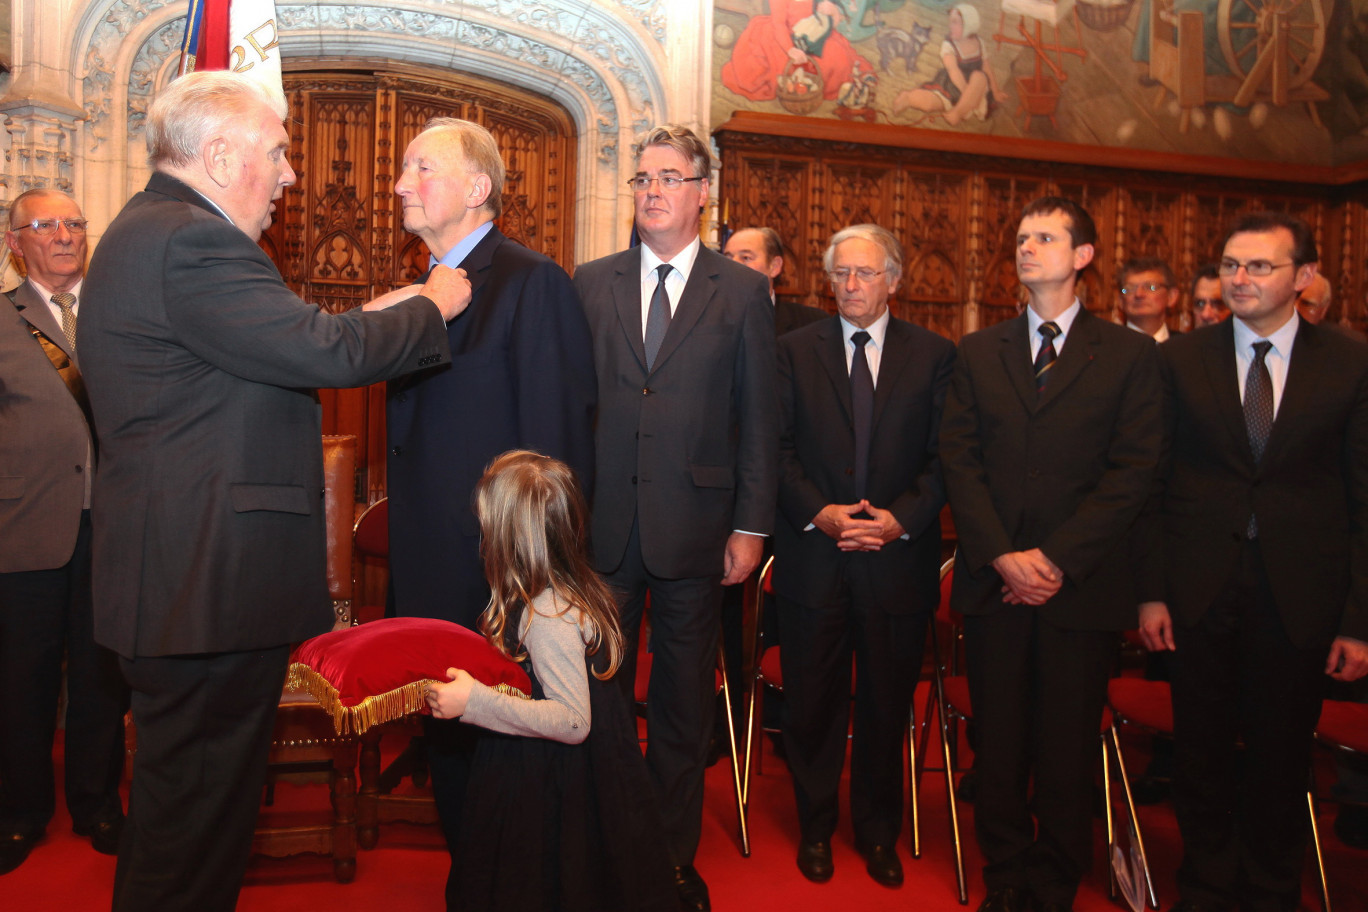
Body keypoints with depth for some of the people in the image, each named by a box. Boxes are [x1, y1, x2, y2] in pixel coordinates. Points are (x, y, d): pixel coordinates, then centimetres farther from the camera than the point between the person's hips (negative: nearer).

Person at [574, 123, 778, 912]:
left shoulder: (744, 292, 3)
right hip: (602, 522, 2)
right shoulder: (591, 283, 8)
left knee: (684, 702, 12)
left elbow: (759, 419, 1)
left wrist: (751, 526, -4)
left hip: (693, 525, -1)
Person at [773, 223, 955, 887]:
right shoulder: (795, 349, 5)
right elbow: (778, 447, 0)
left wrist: (902, 518, -13)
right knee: (812, 701, 10)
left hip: (899, 555, 0)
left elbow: (944, 456, 0)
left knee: (887, 703, 12)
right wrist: (817, 511, -13)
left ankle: (878, 832, 32)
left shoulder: (934, 354, 4)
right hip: (813, 555, 0)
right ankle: (815, 827, 31)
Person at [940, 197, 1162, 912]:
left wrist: (1057, 558, -12)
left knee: (1067, 748, 6)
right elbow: (958, 459, 2)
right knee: (998, 745, 9)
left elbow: (1133, 472, -4)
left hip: (1082, 581, -1)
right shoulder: (977, 351, 11)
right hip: (993, 578, 2)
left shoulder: (1130, 354, 4)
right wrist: (1002, 555, -9)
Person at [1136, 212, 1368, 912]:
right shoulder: (1180, 360, 1)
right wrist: (1151, 590, -5)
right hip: (1199, 591, 0)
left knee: (1281, 758, 14)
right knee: (1202, 751, 12)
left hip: (1299, 597, 0)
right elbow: (1152, 483, 0)